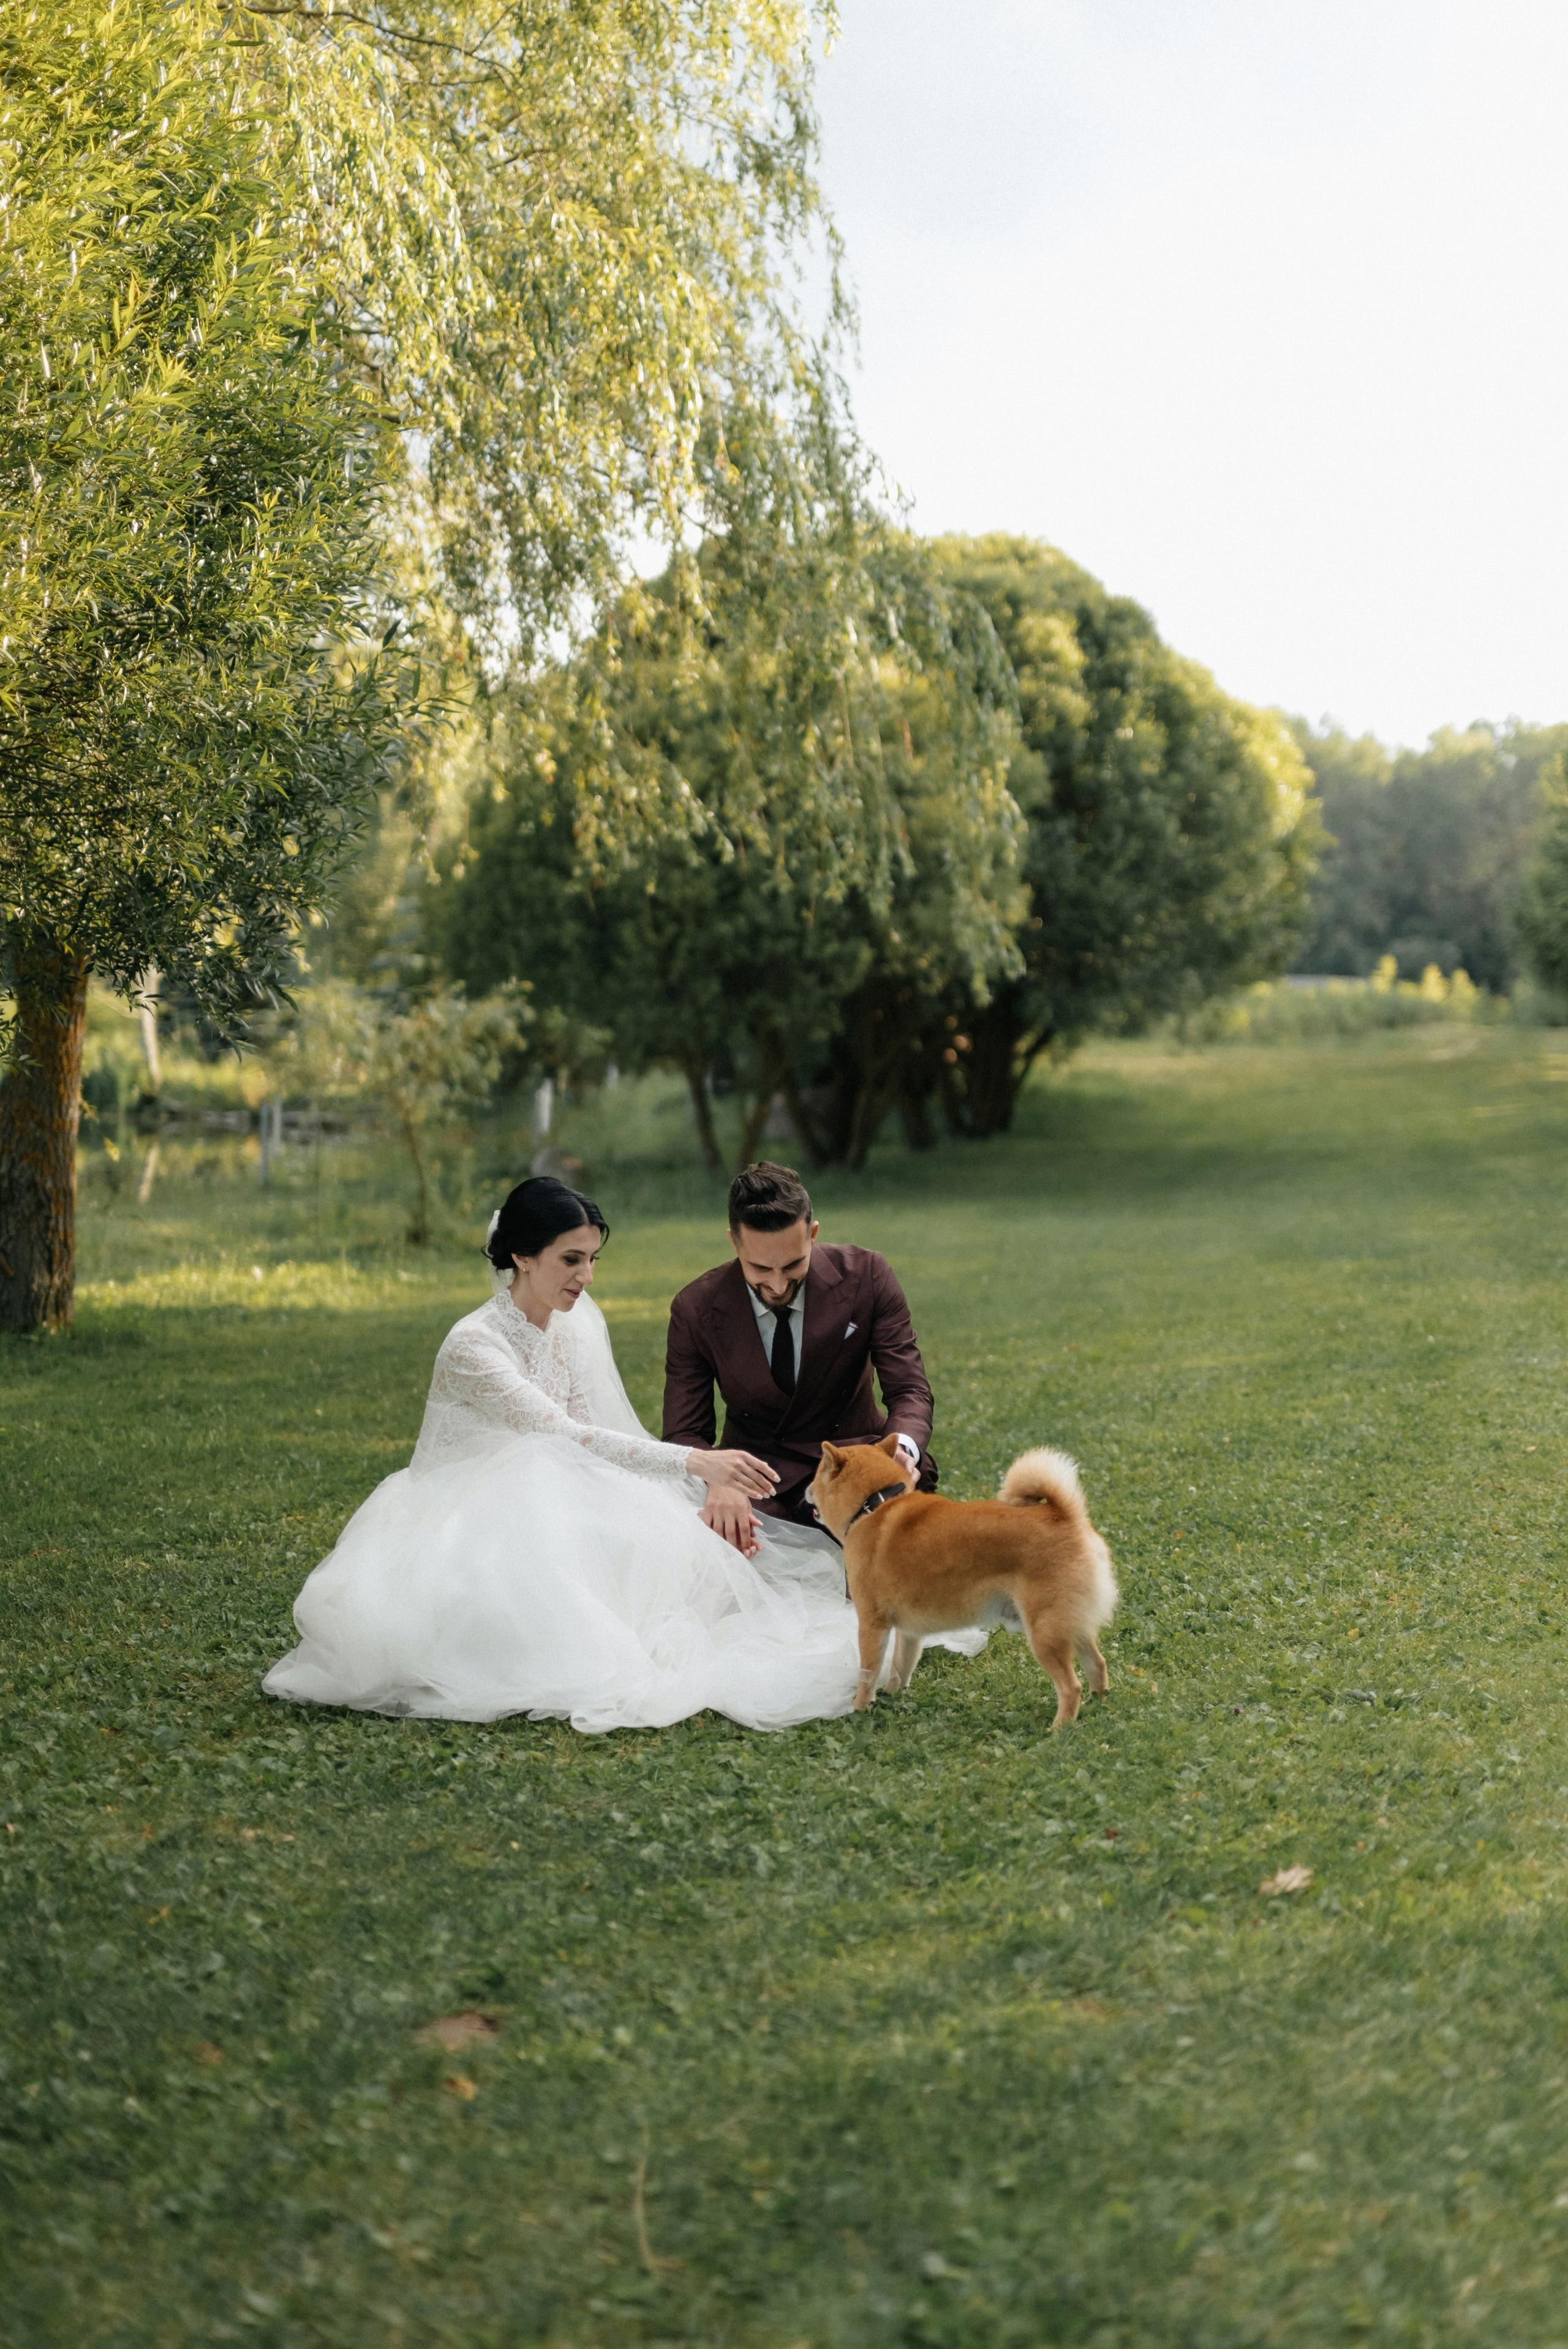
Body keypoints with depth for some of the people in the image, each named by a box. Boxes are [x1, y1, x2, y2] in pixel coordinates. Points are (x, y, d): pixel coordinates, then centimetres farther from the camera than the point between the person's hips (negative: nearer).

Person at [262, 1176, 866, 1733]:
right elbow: (568, 1437, -30)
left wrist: (697, 1507, -16)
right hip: (457, 1526, -6)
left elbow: (597, 1441, -1)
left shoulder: (579, 1324, 3)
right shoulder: (473, 1346, -21)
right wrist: (694, 1463, -37)